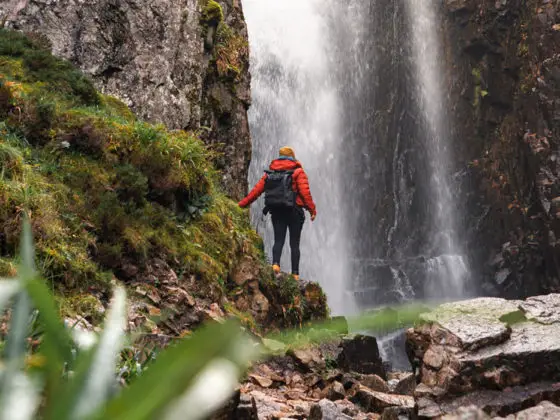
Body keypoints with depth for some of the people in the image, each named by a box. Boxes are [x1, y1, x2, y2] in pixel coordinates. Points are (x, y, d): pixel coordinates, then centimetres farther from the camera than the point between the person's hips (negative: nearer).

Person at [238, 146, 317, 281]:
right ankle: (295, 273, 0)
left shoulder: (270, 173, 11)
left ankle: (275, 263, -19)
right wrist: (312, 209, -9)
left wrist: (242, 204, 14)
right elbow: (305, 192, -11)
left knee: (278, 240, 6)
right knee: (294, 243, 3)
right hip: (294, 211, -3)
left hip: (276, 212, 3)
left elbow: (256, 190, 8)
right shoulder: (298, 172, 0)